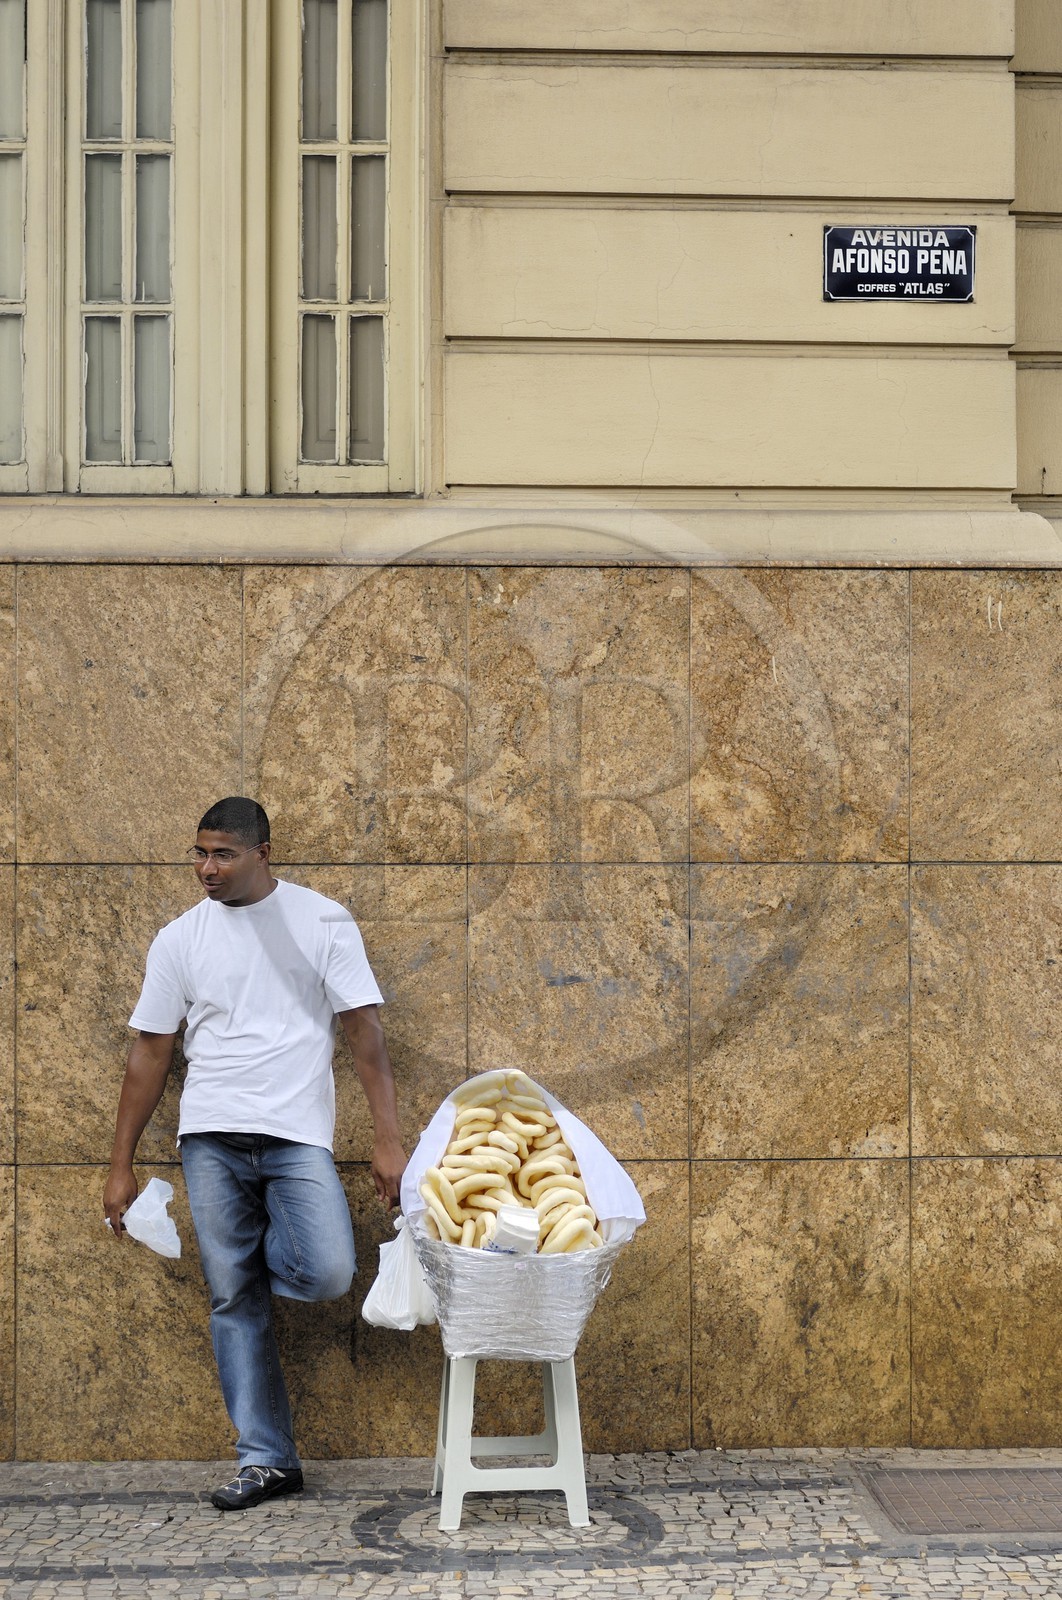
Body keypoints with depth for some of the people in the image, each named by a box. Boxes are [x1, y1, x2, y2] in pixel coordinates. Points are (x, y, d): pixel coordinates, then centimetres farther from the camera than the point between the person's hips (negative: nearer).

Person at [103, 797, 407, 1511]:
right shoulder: (181, 938, 8)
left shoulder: (322, 921, 1)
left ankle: (259, 1250, 15)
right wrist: (121, 1166, 10)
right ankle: (266, 1459, 14)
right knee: (236, 1301, 2)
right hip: (212, 1137, 2)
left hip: (298, 1134, -2)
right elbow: (151, 1053, 11)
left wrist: (389, 1140, -9)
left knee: (328, 1275, -19)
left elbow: (365, 1031, -1)